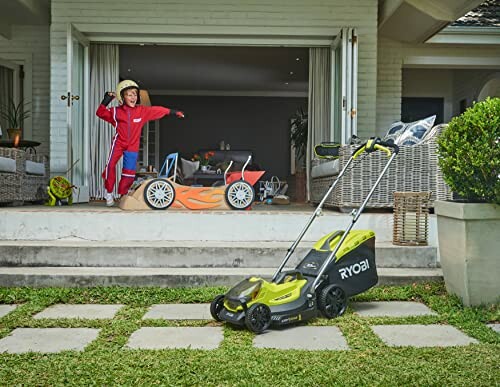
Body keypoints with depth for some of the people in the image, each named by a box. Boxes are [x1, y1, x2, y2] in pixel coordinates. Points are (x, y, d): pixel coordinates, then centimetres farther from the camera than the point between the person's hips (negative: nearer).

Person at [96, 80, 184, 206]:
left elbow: (157, 110, 6)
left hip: (132, 146, 2)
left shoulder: (142, 111, -2)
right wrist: (105, 102, -15)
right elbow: (101, 113, -2)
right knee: (111, 165, -19)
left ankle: (122, 195, 21)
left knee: (129, 172, 2)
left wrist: (172, 111, 9)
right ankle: (109, 193, -4)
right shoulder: (116, 111, -4)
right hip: (118, 143, -2)